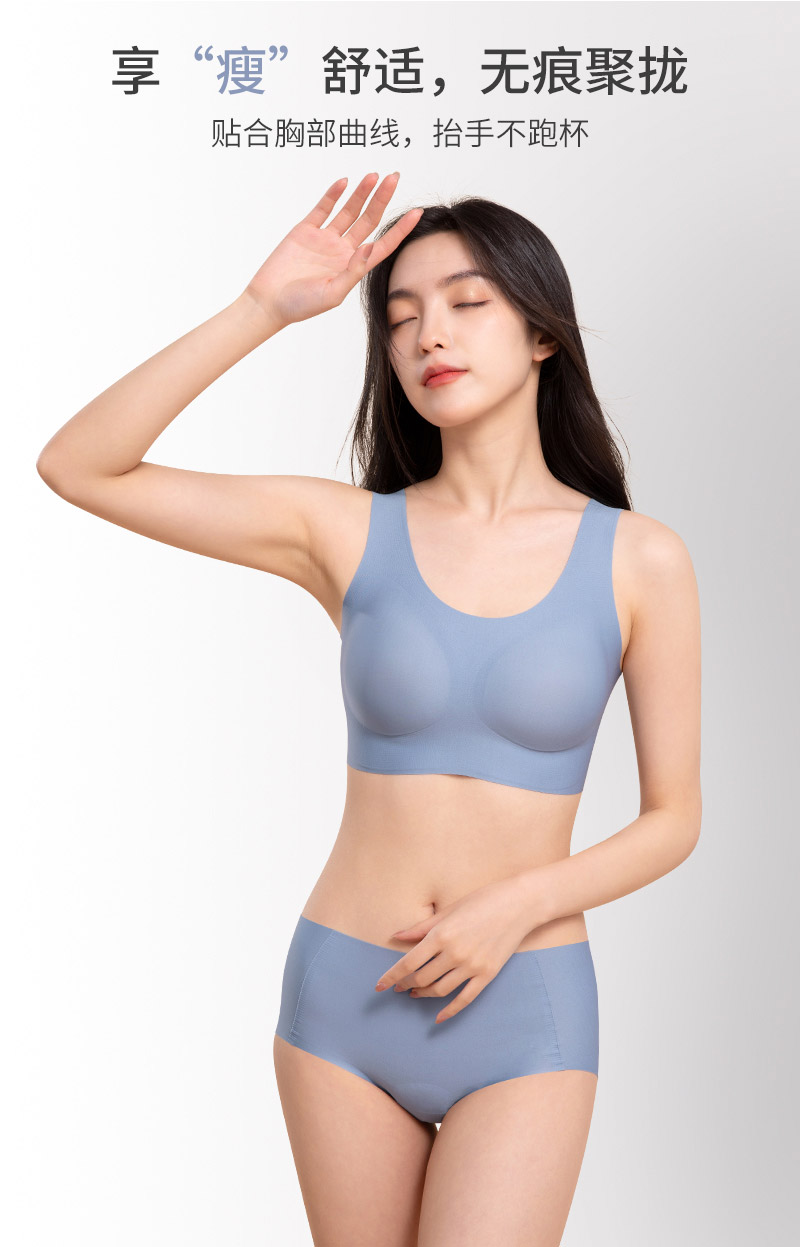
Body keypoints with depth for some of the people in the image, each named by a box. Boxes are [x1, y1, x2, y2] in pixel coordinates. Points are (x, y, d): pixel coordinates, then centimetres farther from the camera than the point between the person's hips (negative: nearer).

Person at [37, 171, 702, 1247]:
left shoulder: (640, 560, -4)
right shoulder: (350, 532, -2)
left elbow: (673, 818, 1)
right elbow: (77, 468, -7)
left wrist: (521, 903, -15)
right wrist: (262, 310, -14)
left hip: (525, 1010, -1)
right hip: (344, 994, 2)